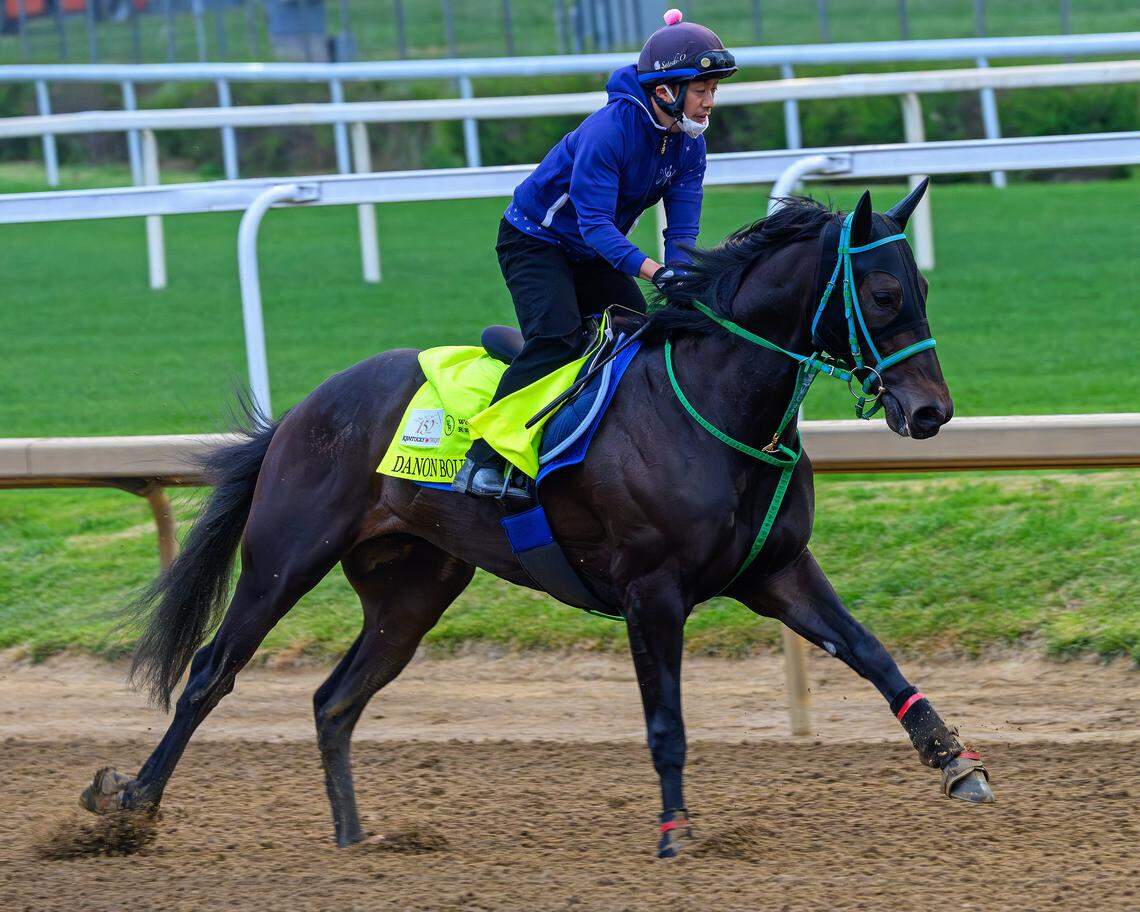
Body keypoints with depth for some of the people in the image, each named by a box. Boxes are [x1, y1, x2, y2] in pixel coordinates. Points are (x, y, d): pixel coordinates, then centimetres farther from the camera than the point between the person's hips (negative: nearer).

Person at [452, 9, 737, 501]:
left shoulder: (689, 143, -8)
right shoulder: (609, 130, -32)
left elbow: (683, 228, -11)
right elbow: (595, 223, -36)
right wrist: (653, 270, -49)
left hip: (593, 254, 8)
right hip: (534, 240, -8)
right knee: (556, 337, -26)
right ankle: (482, 461, -28)